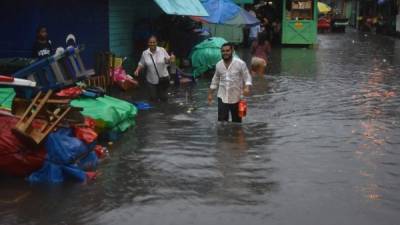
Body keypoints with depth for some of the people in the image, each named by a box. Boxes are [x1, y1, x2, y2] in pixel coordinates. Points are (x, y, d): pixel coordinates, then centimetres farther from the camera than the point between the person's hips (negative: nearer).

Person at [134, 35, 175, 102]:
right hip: (152, 80, 1)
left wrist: (171, 59, -23)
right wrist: (137, 70, -10)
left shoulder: (162, 50, -6)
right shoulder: (145, 53, -3)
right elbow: (141, 64, 7)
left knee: (164, 98, 7)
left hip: (163, 78, 0)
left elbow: (168, 61, -1)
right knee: (153, 98, 5)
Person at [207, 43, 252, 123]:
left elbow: (247, 77, -8)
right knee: (222, 120, -5)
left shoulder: (240, 63, -10)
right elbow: (215, 80, 14)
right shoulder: (218, 65, 3)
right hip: (222, 97, 2)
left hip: (236, 97, -2)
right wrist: (210, 94, 14)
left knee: (237, 120, 10)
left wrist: (247, 87, -27)